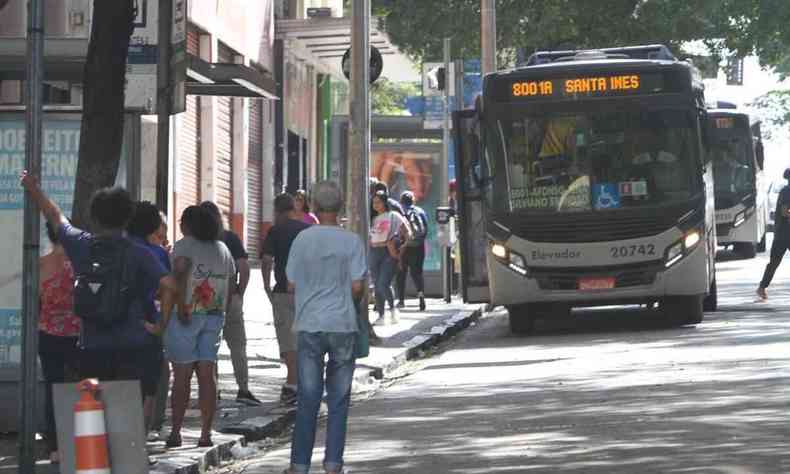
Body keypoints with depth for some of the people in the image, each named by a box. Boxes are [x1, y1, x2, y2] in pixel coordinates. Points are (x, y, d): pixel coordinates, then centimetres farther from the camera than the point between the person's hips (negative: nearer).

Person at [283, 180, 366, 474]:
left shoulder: (302, 239, -2)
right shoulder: (352, 241, -5)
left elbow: (291, 284, 2)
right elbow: (357, 286, -6)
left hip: (309, 325, 1)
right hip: (343, 325, -1)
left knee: (307, 399, 5)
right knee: (338, 399, 7)